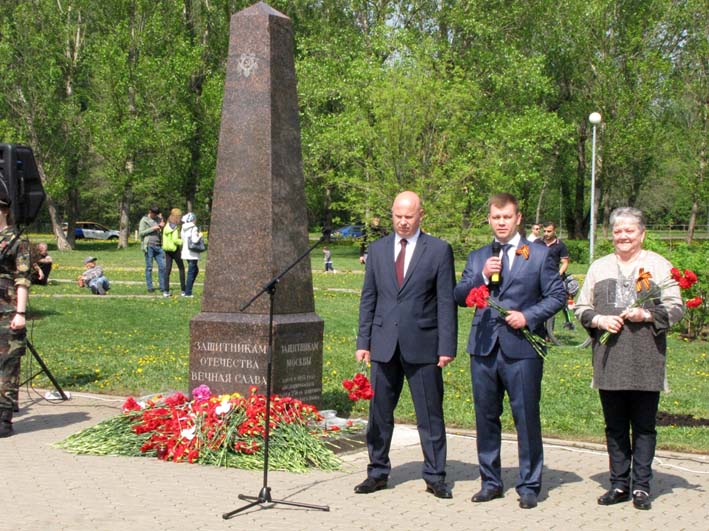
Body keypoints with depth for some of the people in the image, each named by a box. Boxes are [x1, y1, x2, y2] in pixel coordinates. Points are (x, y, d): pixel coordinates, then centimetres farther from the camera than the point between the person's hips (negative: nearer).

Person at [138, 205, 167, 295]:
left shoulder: (159, 219, 15)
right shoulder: (144, 220, 1)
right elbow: (140, 233, -6)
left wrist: (162, 226, 2)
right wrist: (152, 229, -13)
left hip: (158, 246, 5)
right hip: (149, 246, -5)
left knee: (162, 266, 0)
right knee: (149, 267, -1)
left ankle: (163, 288, 4)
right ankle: (150, 287, 3)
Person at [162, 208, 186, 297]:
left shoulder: (166, 226, 6)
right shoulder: (175, 227, -16)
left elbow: (164, 239, 10)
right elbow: (175, 240, -24)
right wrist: (183, 242, -11)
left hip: (167, 249, 6)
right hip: (175, 249, -6)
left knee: (167, 269, 5)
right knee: (181, 269, 7)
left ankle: (166, 291, 1)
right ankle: (183, 290, 8)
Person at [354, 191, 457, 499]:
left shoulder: (439, 250, 0)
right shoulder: (378, 249, 10)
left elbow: (447, 302, -3)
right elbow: (368, 298, 12)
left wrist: (447, 347, -8)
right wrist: (363, 342, 6)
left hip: (422, 345, -3)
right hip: (384, 344, 3)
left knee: (430, 415, 3)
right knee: (379, 413, 9)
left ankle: (435, 477, 13)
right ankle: (378, 472, 22)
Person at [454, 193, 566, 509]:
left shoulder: (539, 255, 4)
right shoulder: (477, 257, 15)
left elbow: (557, 296, 1)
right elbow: (459, 297, 7)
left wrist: (528, 316, -12)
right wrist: (482, 276, -8)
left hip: (522, 348, -4)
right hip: (484, 348, 4)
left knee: (527, 418, -1)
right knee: (486, 417, 9)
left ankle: (529, 485, 9)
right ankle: (491, 482, 21)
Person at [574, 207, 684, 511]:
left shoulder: (658, 265, 6)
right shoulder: (599, 267, 15)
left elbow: (675, 308, 2)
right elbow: (581, 307, 15)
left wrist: (646, 315, -15)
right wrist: (598, 320, -6)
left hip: (645, 361, -3)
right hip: (608, 359, 3)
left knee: (644, 426, 1)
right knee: (614, 426, 8)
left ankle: (641, 486, 8)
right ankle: (619, 484, 16)